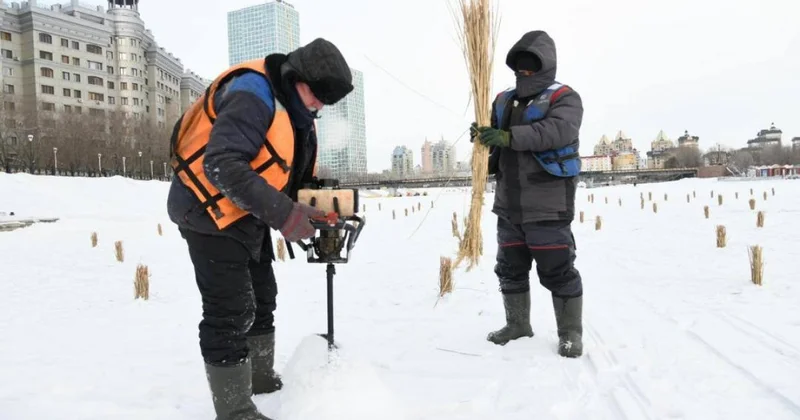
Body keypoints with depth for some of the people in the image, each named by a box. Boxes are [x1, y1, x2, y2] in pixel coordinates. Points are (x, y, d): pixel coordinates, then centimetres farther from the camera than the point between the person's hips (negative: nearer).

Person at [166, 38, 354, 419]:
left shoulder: (296, 110, 6)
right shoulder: (252, 94, -24)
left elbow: (295, 174, 13)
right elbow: (221, 164, -34)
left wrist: (318, 211, -3)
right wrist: (283, 214, -35)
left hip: (246, 214, 10)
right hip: (210, 209, -10)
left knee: (261, 296, 18)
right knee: (231, 310, -8)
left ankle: (260, 376, 37)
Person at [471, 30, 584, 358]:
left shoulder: (563, 98, -4)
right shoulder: (503, 101, 15)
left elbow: (559, 130, -24)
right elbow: (494, 141, 18)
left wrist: (510, 136, -34)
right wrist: (482, 136, -7)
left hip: (547, 206, -6)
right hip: (509, 205, 7)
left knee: (557, 270, -2)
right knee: (510, 268, 14)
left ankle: (570, 332, 14)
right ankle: (517, 323, 30)